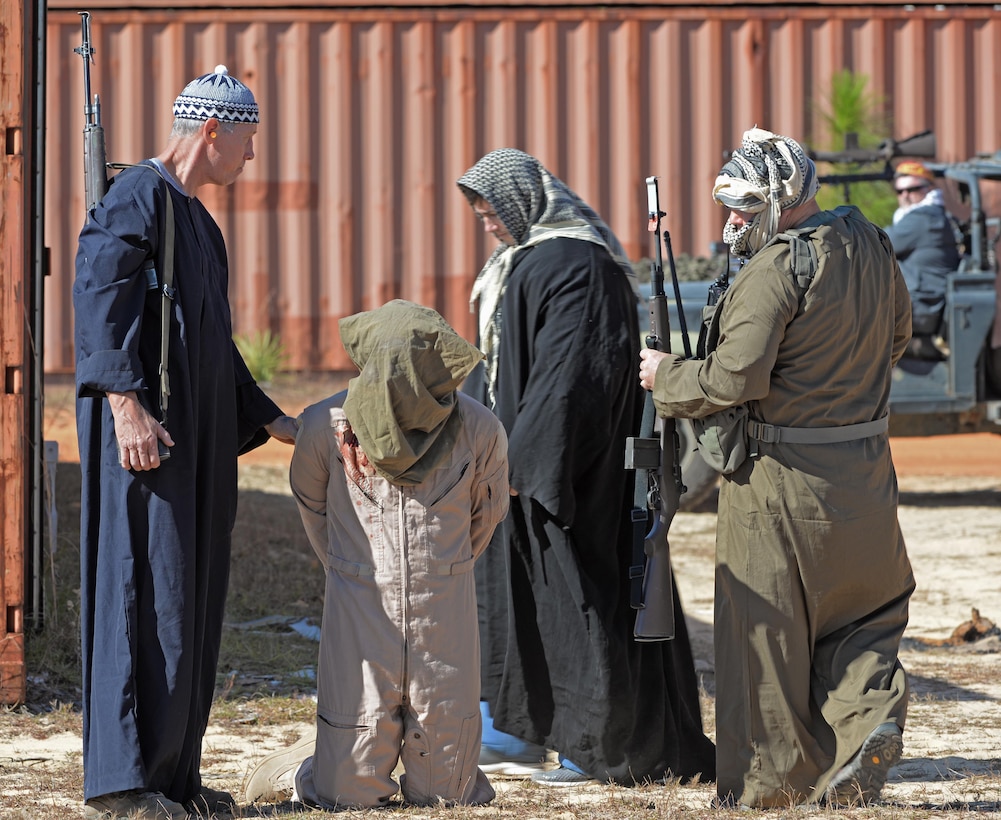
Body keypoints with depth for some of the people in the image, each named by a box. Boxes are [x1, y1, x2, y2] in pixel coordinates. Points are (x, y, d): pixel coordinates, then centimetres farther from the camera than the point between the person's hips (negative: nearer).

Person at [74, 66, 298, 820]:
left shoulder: (196, 221, 21)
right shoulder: (139, 195, -9)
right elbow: (97, 291, -20)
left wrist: (271, 421, 26)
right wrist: (125, 402, -28)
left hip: (197, 431, 10)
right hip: (145, 423, -10)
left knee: (191, 594, 9)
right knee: (144, 586, -10)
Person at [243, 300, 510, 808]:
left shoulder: (478, 432, -9)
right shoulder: (327, 427, -11)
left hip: (445, 624, 1)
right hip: (359, 617, -1)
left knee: (445, 794, 3)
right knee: (350, 796, -2)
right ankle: (305, 764, 32)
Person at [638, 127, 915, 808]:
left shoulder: (776, 270, -20)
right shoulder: (872, 247, 4)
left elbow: (736, 379, -24)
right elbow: (898, 331, 20)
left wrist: (667, 378, -8)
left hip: (781, 476, -7)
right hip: (864, 471, 7)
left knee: (767, 625, 5)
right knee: (865, 608, 20)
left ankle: (768, 780, 12)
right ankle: (868, 714, -5)